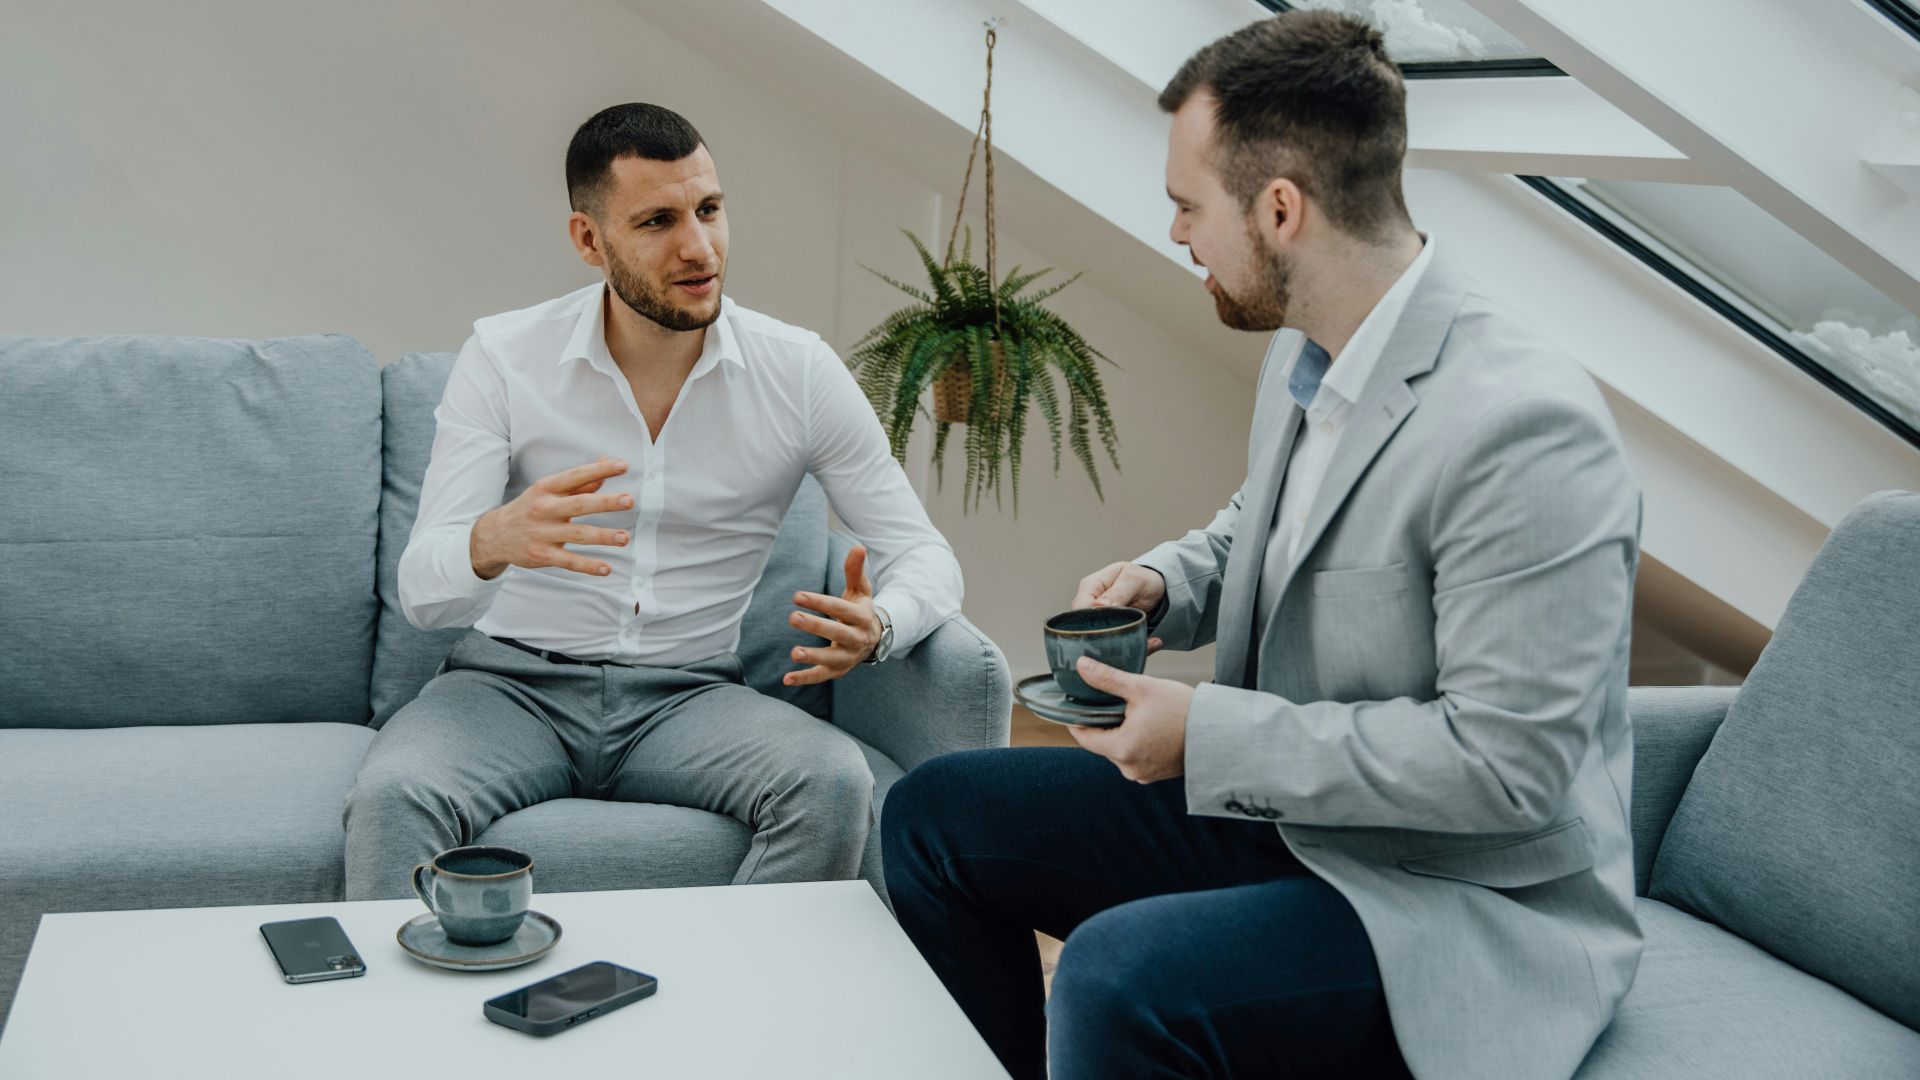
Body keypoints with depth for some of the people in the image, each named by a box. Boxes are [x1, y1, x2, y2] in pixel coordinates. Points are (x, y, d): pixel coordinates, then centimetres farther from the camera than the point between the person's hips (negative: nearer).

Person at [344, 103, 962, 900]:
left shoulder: (798, 372, -2)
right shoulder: (503, 357, -5)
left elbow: (925, 555, 2)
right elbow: (421, 592, -12)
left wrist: (876, 624, -24)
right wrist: (496, 541, -38)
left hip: (687, 694, 1)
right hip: (514, 682, -1)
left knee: (835, 783, -29)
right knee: (390, 797, -32)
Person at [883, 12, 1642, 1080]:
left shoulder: (1527, 430, -27)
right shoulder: (1303, 351, 2)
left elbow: (1506, 761, -26)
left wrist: (1210, 735, -22)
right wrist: (1161, 582, 0)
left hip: (1468, 903, -9)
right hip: (1276, 803, 9)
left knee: (1119, 978, -34)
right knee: (936, 812, 8)